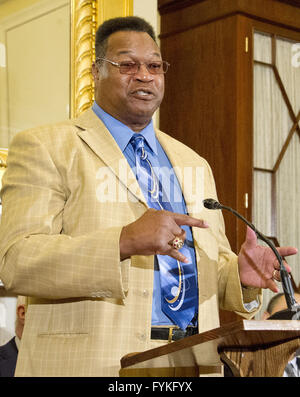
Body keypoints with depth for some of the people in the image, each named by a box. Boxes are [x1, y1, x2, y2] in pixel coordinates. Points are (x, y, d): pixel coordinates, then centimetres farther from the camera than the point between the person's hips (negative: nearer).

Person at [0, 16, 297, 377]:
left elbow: (212, 268, 16)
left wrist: (240, 274, -7)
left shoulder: (194, 165, 17)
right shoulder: (44, 147, -2)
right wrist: (124, 242, -25)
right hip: (93, 362, -4)